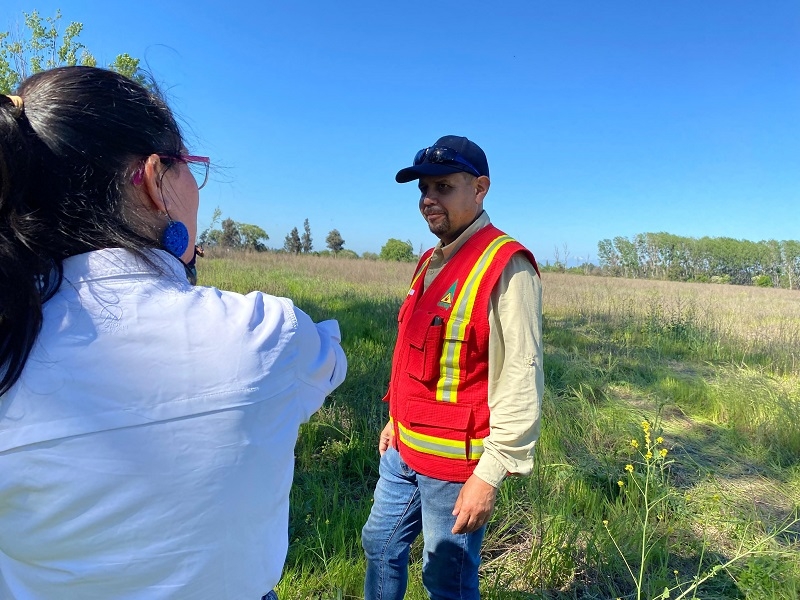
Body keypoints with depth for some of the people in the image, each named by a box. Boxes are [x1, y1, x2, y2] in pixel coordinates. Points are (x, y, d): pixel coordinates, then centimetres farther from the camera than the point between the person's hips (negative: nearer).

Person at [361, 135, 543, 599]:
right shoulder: (432, 261, 8)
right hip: (404, 451, 8)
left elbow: (520, 383, -22)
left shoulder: (506, 267, -19)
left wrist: (491, 473, -20)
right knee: (381, 544, 23)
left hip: (454, 462, -8)